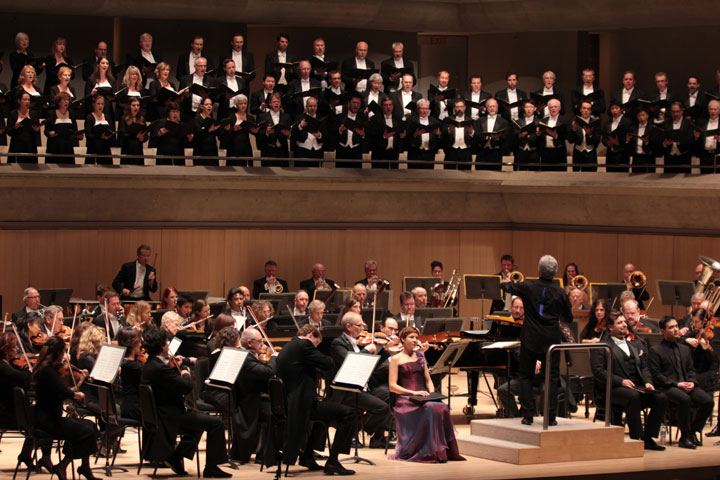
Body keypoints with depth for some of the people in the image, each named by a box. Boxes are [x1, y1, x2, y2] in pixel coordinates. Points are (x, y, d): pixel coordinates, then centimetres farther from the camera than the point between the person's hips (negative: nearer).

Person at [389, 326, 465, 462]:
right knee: (430, 409, -35)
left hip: (422, 397, 5)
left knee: (442, 408, -29)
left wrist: (432, 393, -1)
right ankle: (432, 452, -31)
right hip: (405, 399, -5)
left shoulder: (420, 356, 22)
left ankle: (444, 451, -26)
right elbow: (392, 386, -4)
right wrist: (413, 392, -16)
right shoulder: (396, 359, 5)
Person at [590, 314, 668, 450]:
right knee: (633, 396, -38)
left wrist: (647, 382, -2)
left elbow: (644, 367, 20)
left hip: (636, 387, 6)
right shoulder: (601, 347, 5)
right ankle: (636, 438, -32)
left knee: (661, 398, -19)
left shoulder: (635, 346, 26)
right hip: (613, 389, -6)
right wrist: (620, 381, -19)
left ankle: (648, 437, -13)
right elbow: (598, 371, -8)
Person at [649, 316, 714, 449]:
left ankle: (692, 431, -3)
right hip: (666, 388, -6)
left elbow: (691, 370, 21)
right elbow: (656, 375, -5)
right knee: (684, 399, -37)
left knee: (707, 401, -21)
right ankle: (685, 438, -24)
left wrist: (692, 382, -3)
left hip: (687, 386, 6)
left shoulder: (685, 349, 24)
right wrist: (676, 384, -15)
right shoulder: (656, 351, 4)